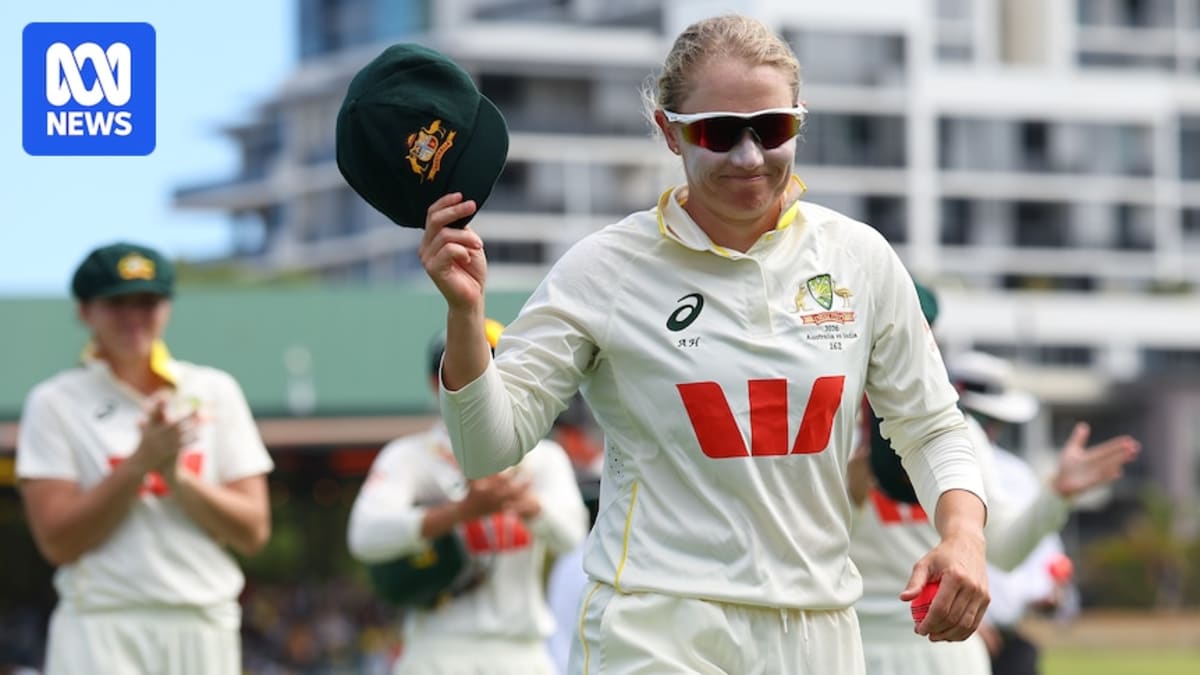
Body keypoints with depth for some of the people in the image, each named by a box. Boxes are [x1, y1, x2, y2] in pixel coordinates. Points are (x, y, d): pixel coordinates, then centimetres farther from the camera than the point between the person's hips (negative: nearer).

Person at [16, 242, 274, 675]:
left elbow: (253, 533, 4)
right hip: (102, 635, -4)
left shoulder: (216, 393, 10)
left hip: (205, 628, 4)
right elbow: (57, 541, -8)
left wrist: (175, 474, -11)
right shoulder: (56, 404, 2)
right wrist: (140, 463, -15)